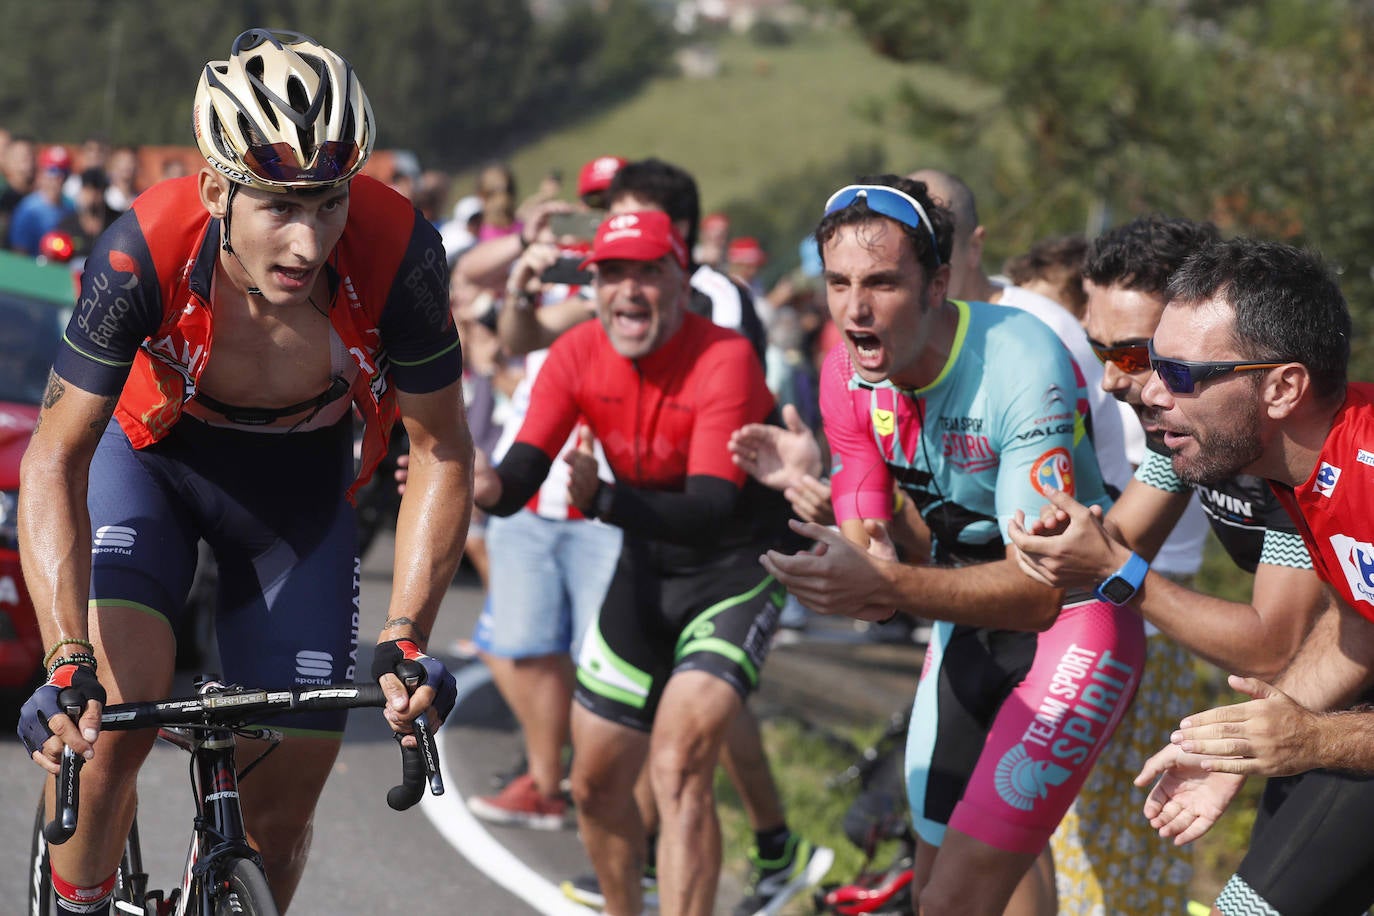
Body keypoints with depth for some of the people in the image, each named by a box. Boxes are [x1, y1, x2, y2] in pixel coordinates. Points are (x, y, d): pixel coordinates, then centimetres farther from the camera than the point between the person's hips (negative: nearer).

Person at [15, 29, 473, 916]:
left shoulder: (399, 253, -33)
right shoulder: (143, 253, -36)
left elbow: (442, 452, -20)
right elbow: (57, 457, -30)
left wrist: (406, 636, -29)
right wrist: (68, 660, -41)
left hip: (302, 484, 2)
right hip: (149, 455, -1)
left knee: (283, 807, 0)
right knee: (112, 705, -26)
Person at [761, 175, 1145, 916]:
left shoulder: (1021, 363, -29)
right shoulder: (849, 375, -9)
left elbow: (1037, 590, -32)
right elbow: (867, 560, -5)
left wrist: (886, 585, -45)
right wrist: (858, 585, -30)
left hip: (1074, 614, -7)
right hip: (971, 617, 7)